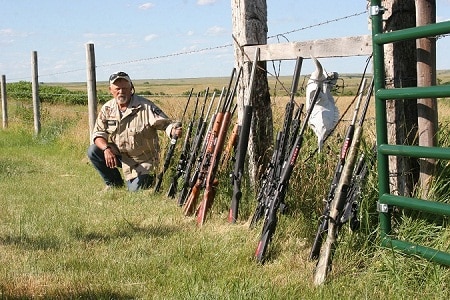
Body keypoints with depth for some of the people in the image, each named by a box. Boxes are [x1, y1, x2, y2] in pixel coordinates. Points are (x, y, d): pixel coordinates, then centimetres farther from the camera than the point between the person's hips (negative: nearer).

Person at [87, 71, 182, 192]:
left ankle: (148, 177, 20)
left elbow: (165, 123, -21)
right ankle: (114, 182, 5)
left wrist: (174, 130, -46)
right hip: (117, 154, 4)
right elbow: (98, 133, -3)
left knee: (135, 190, -17)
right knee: (93, 151, -15)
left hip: (142, 160, -4)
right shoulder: (107, 108, -3)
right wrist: (106, 149, -25)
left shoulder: (145, 107, -17)